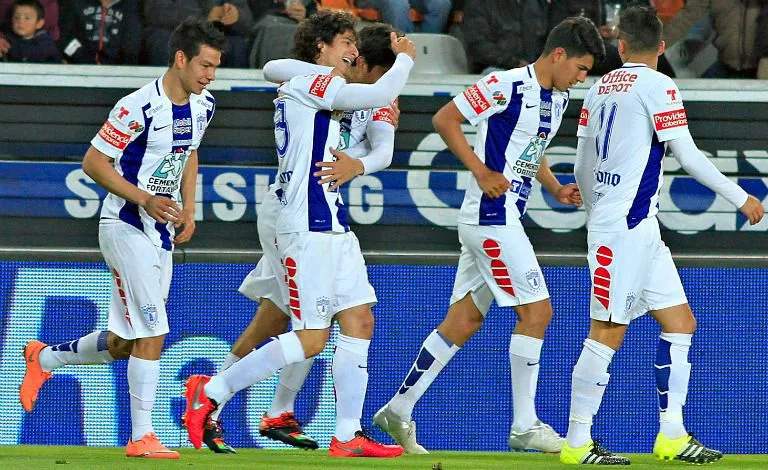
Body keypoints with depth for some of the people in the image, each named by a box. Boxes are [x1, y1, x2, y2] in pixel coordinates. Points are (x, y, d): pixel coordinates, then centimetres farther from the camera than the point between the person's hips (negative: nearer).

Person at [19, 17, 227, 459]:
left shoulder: (203, 105, 4)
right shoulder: (139, 108, -20)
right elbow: (93, 162, -15)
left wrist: (189, 209, 9)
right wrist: (145, 200, -23)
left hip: (162, 233, 8)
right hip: (126, 228, -8)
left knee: (121, 344, 12)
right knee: (151, 334, -14)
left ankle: (44, 358, 36)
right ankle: (142, 437, -9)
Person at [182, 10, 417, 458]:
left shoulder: (316, 94, 18)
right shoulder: (306, 84, -11)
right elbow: (380, 93, -19)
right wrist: (406, 57, -1)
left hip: (334, 227, 10)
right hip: (308, 230, -10)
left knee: (360, 321, 4)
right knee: (311, 339, -9)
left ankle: (348, 436, 3)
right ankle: (210, 392, -1)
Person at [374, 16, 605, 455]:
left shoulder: (559, 98, 13)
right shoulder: (508, 85, -15)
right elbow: (445, 119, -13)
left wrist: (556, 188, 10)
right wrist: (482, 172, -18)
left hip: (506, 217, 10)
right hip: (491, 215, -10)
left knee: (465, 321, 11)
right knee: (536, 310, -9)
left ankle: (398, 411, 16)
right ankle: (525, 427, -3)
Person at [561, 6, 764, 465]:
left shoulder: (600, 88, 13)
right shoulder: (657, 87, -9)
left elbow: (583, 168, 17)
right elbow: (687, 155, -12)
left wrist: (596, 215, 32)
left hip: (642, 229, 8)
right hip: (626, 226, -8)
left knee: (680, 321, 10)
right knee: (608, 333, -6)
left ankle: (673, 435, 8)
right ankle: (577, 443, -5)